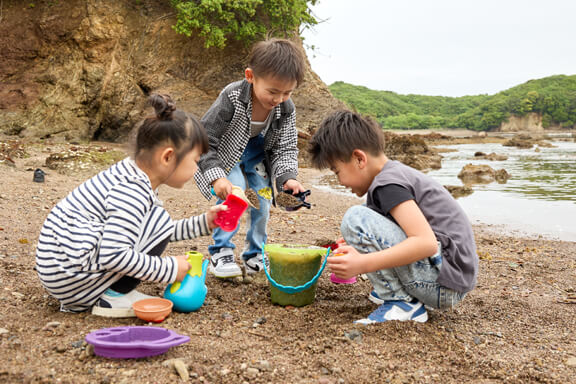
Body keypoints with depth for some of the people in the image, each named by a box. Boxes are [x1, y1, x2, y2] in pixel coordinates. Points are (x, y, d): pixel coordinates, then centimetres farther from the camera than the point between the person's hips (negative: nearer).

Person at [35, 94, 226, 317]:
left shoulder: (130, 176, 12)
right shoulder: (132, 191, -21)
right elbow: (113, 255, -29)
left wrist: (204, 223, 18)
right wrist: (168, 269, -19)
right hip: (68, 272, -10)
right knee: (158, 220, -14)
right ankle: (113, 297, -7)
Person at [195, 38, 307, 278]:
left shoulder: (286, 108, -21)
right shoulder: (231, 99, -35)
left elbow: (286, 148, -12)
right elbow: (204, 141, -29)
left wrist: (287, 177, -30)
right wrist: (217, 177, -39)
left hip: (257, 155, 4)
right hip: (226, 153, -4)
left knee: (262, 200, -2)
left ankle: (255, 253, 19)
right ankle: (221, 252, -7)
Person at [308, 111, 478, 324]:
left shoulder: (387, 184, -16)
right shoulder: (398, 171, 14)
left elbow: (426, 242, -28)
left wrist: (363, 264, -32)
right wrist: (359, 244, 22)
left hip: (447, 281, -10)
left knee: (355, 218, -18)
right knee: (368, 213, 19)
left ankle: (401, 303, -11)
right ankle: (392, 289, 10)